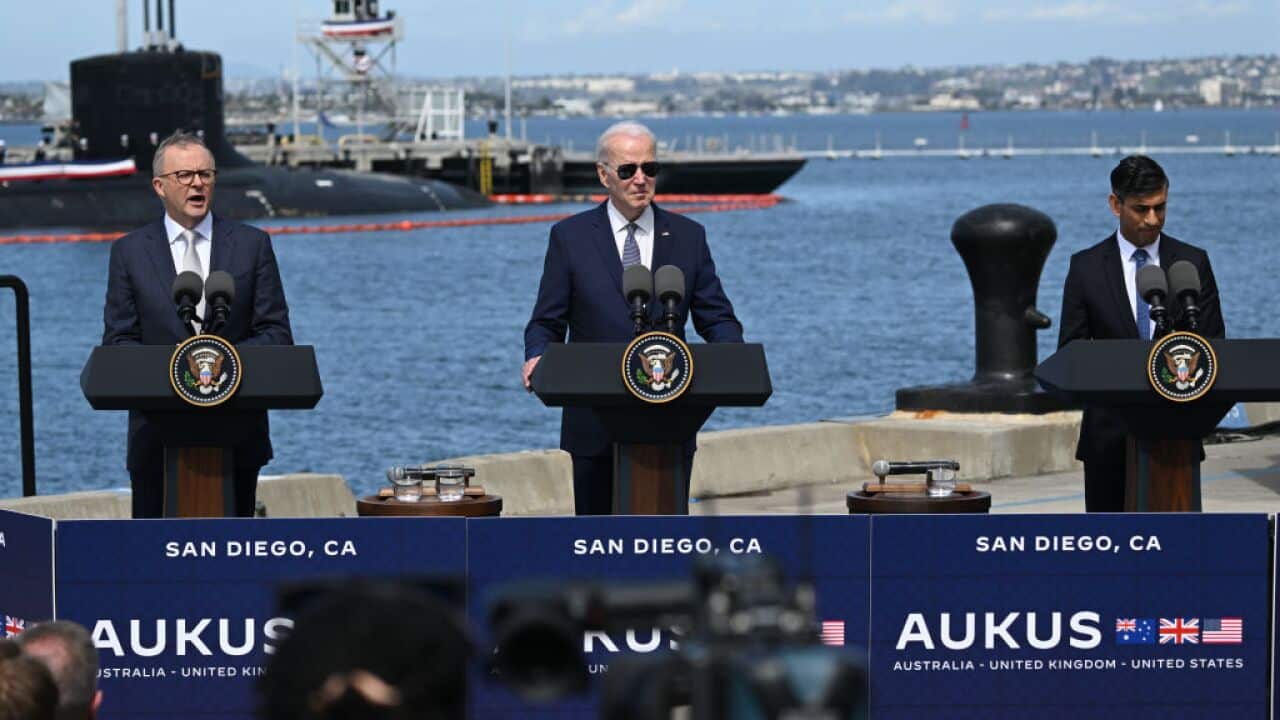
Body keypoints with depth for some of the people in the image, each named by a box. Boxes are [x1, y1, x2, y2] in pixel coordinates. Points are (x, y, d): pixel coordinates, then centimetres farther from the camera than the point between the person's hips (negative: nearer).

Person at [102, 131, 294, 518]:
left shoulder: (252, 244, 6)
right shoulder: (130, 252, 5)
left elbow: (277, 334, 3)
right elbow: (118, 341, 2)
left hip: (237, 432, 1)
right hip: (159, 433, 0)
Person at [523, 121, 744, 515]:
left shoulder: (688, 237, 8)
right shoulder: (570, 237, 3)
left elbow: (716, 316, 9)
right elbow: (547, 322, 4)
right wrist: (537, 358, -18)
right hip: (595, 428, -1)